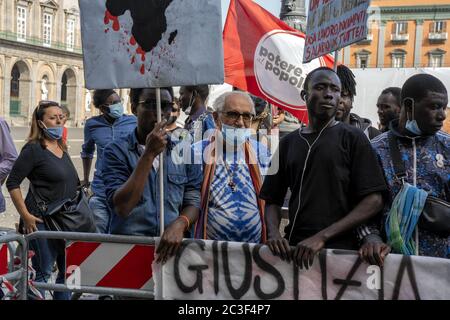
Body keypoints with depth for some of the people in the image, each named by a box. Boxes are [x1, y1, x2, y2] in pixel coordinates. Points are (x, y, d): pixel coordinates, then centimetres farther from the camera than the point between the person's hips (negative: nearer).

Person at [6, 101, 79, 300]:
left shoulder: (62, 148, 11)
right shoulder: (33, 149, -10)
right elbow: (12, 183, -12)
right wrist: (25, 216, -16)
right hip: (42, 221, -7)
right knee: (43, 273, -1)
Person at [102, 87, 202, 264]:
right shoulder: (116, 150, 0)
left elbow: (194, 201, 6)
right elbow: (121, 208, -10)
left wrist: (179, 224, -14)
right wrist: (149, 154, -14)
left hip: (172, 247, 2)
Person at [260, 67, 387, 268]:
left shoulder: (352, 138, -1)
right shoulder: (288, 143, 9)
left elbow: (373, 201, -8)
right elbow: (273, 200, 11)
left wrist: (322, 236, -15)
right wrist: (273, 232, -9)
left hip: (339, 249, -2)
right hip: (294, 249, 3)